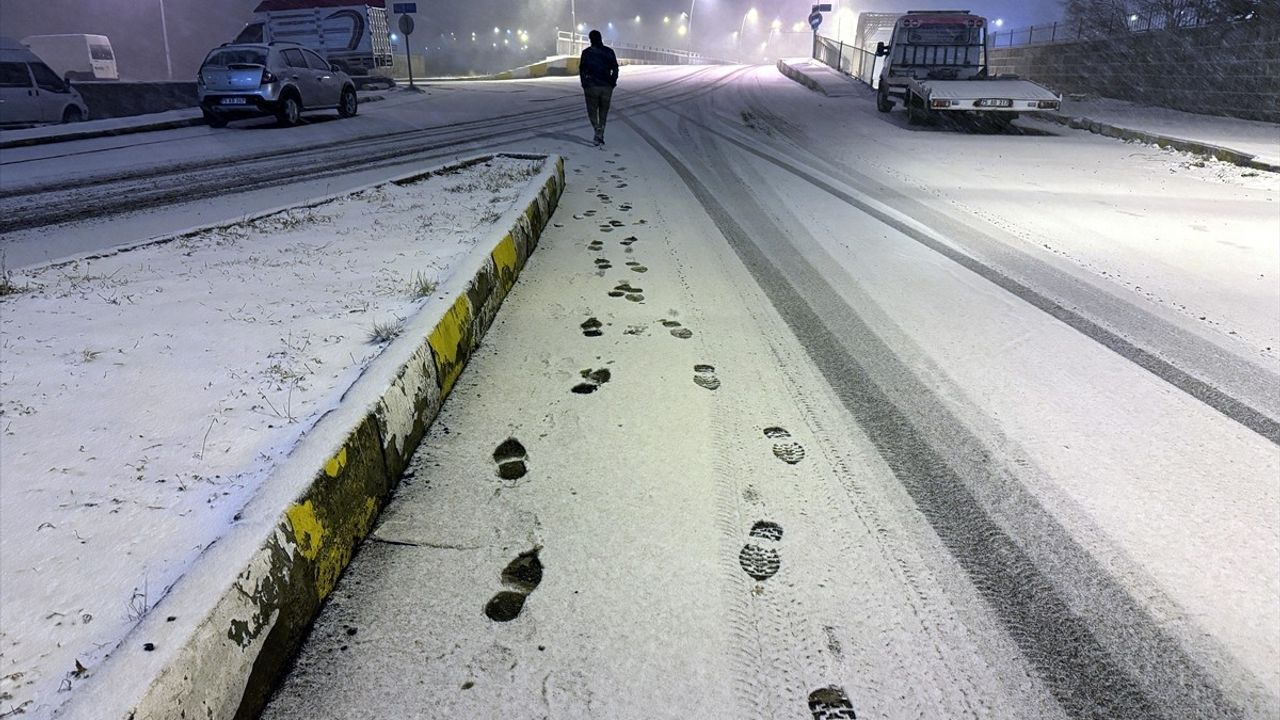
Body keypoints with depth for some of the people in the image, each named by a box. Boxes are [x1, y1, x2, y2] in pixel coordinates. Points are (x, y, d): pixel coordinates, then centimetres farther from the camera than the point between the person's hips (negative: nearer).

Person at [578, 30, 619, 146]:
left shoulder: (586, 52, -2)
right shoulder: (609, 52, 2)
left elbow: (582, 70, 0)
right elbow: (615, 69, 3)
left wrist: (584, 85, 9)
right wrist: (613, 83, 11)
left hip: (592, 87, -2)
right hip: (607, 87, 2)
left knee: (592, 111, 8)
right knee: (603, 112, 14)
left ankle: (598, 131, -18)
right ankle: (600, 136, 11)